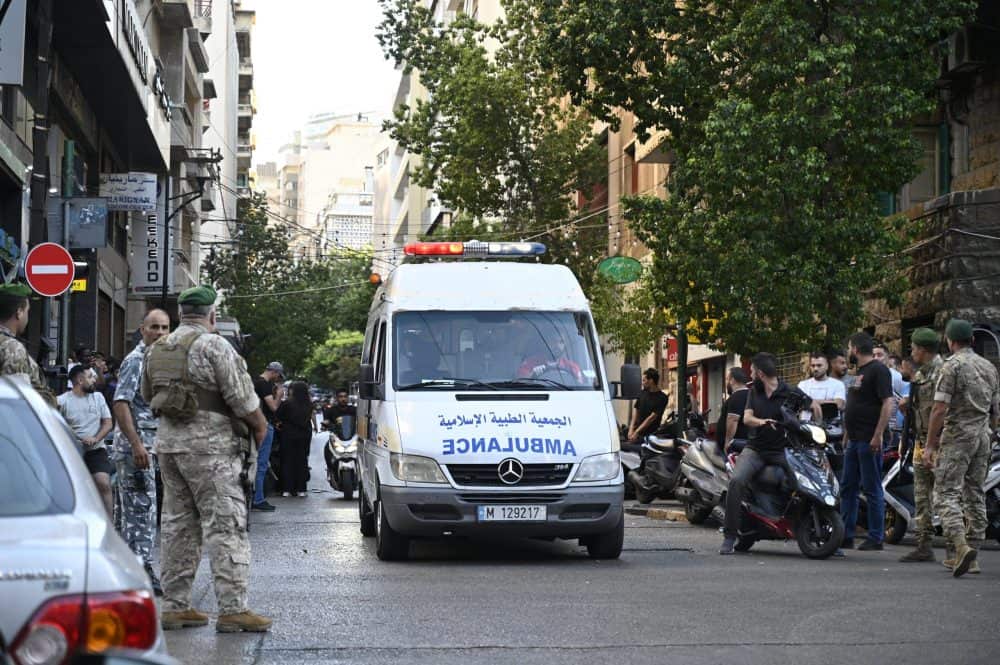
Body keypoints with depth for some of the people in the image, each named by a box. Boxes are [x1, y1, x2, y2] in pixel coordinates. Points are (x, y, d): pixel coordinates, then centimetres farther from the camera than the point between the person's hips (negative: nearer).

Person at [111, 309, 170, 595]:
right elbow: (120, 404, -18)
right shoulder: (135, 361, -11)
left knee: (128, 507, 13)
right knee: (142, 508, -11)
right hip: (135, 443, -9)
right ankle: (141, 568, -13)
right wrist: (137, 444, -24)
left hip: (148, 444, 9)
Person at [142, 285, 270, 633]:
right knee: (225, 525, -6)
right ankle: (232, 608, -10)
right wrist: (260, 425, 2)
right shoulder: (213, 345, -11)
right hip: (208, 444, -7)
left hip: (167, 440, 7)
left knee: (178, 525, 12)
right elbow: (241, 395, -13)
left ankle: (175, 605, 14)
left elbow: (148, 396, 21)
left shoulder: (157, 349, 12)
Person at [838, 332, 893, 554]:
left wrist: (878, 435, -23)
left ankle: (876, 537, 0)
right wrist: (847, 435, 22)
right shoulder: (860, 372, 18)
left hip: (869, 441, -10)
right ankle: (846, 536, 15)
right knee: (848, 488, 10)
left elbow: (888, 403, -18)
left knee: (872, 489, -4)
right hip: (855, 440, 10)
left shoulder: (878, 370, -11)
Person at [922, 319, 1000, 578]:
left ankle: (961, 545, -27)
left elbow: (940, 409, -14)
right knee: (975, 494, 12)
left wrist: (930, 444, -12)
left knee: (946, 494, -9)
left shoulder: (952, 366, -9)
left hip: (957, 437, -7)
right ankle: (973, 550, 13)